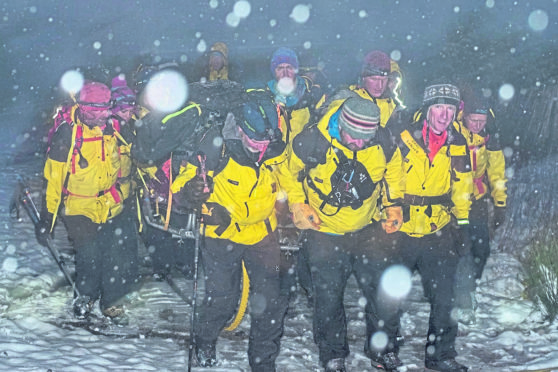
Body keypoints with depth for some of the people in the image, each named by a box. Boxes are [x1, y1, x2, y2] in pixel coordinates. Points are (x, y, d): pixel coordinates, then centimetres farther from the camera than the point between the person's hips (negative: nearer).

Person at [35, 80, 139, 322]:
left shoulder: (112, 129, 0)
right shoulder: (66, 134, -13)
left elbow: (123, 161, 18)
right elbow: (53, 177, -9)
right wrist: (47, 216, -7)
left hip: (111, 205, 4)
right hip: (79, 209, -4)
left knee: (122, 253, -6)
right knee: (90, 256, -12)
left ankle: (113, 302, 16)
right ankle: (86, 295, 20)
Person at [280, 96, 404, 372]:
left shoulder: (384, 142, -17)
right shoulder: (311, 142, -25)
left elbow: (393, 171, 7)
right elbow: (290, 173, -4)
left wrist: (393, 205, 2)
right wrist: (298, 206, -10)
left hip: (369, 230, 2)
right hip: (325, 234, -2)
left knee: (380, 292, 11)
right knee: (328, 300, 7)